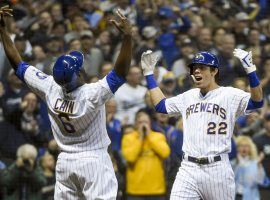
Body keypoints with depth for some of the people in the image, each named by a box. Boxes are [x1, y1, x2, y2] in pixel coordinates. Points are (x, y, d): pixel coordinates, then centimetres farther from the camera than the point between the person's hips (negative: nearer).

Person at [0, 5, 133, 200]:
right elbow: (120, 73, -30)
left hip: (64, 163, 5)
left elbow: (18, 65, -2)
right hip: (93, 162, -5)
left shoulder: (50, 88, -10)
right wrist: (127, 36, -38)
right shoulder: (92, 94, -24)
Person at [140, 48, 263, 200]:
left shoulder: (230, 95, -2)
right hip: (188, 169, 4)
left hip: (218, 169, -4)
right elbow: (161, 105, 29)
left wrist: (250, 69, -30)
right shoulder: (188, 97, 17)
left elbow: (257, 102, -18)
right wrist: (149, 73, 28)